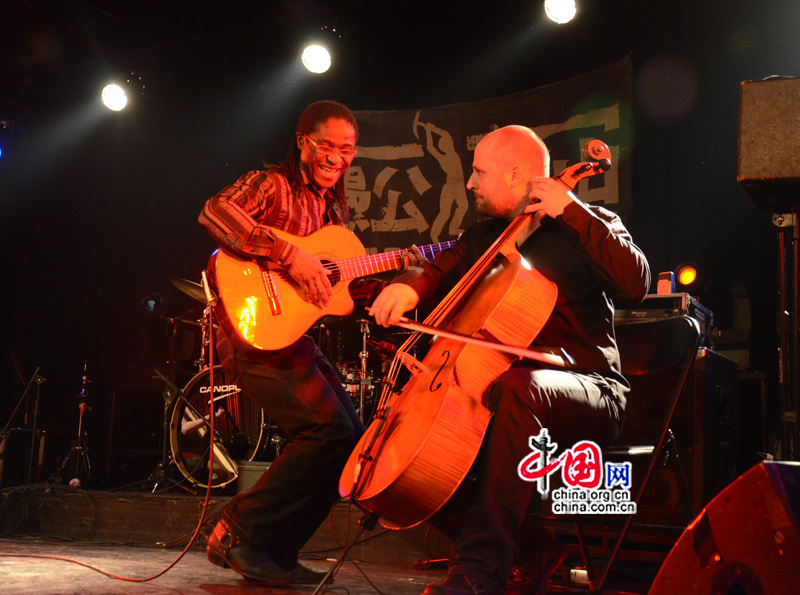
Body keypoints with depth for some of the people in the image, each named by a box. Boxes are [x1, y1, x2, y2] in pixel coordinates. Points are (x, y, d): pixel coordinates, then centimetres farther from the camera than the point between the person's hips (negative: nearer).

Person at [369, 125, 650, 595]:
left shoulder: (586, 226, 0)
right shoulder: (487, 235, 18)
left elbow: (636, 283, -17)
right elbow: (439, 270, 13)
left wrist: (573, 211, -17)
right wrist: (409, 285, -10)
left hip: (589, 390, -7)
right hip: (500, 385, 7)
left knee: (519, 387, -38)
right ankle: (523, 549, -6)